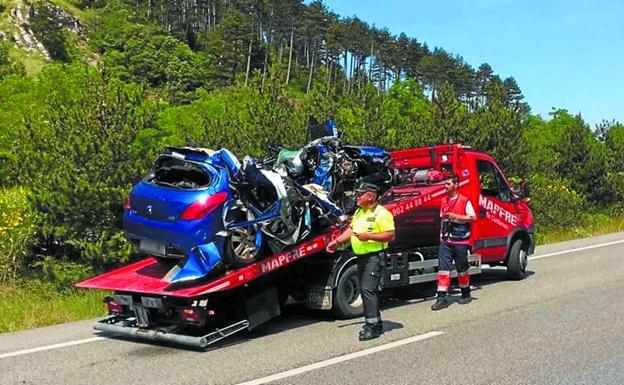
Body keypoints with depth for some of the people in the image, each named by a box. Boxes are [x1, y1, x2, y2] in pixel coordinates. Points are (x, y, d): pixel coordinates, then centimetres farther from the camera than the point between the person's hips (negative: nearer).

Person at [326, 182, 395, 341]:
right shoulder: (359, 211, 16)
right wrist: (337, 241, 14)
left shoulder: (381, 213, -12)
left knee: (367, 289, -15)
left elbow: (391, 235, -17)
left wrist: (370, 236, -23)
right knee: (366, 290, 13)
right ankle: (377, 323, 24)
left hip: (374, 257, -9)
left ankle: (372, 327, -10)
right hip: (361, 256, 9)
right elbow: (351, 229, 24)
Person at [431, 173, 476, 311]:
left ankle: (466, 295, 26)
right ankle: (442, 298, -6)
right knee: (443, 269, -5)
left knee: (462, 269, 9)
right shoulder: (444, 201, 13)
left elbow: (472, 217, -9)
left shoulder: (464, 200, -5)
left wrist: (455, 216, -18)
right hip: (445, 241, 4)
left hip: (460, 241, -4)